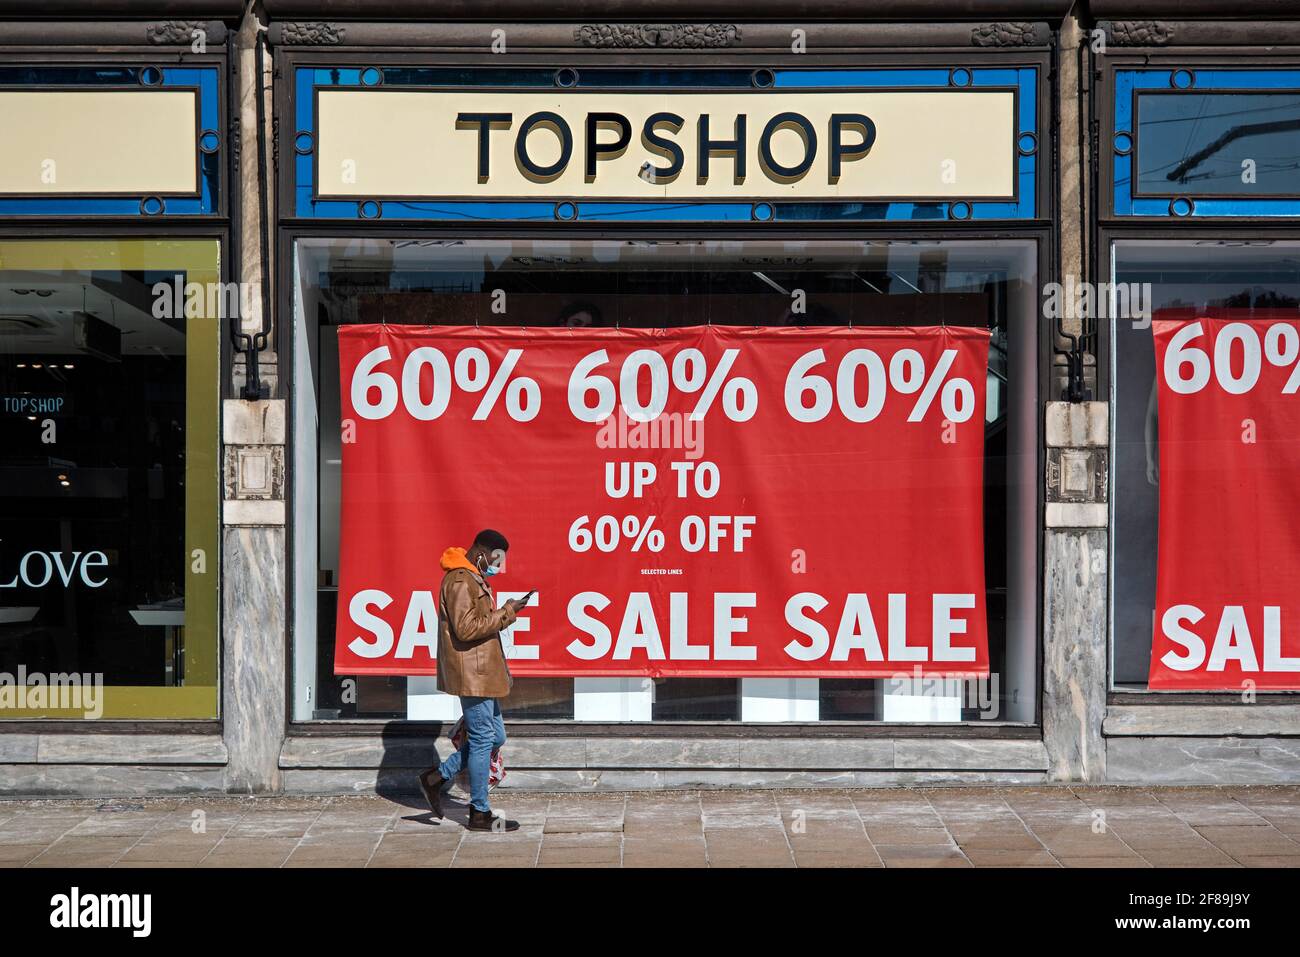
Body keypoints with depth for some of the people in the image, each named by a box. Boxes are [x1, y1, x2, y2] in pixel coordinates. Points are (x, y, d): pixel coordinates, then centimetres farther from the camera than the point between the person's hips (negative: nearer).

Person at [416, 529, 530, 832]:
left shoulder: (473, 579, 18)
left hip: (481, 672, 11)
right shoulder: (460, 581, -16)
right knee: (483, 739, -3)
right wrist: (505, 613, -18)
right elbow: (466, 628, -23)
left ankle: (436, 777, 19)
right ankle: (480, 813, 6)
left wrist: (503, 615, 12)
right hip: (472, 673, -11)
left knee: (495, 735, 14)